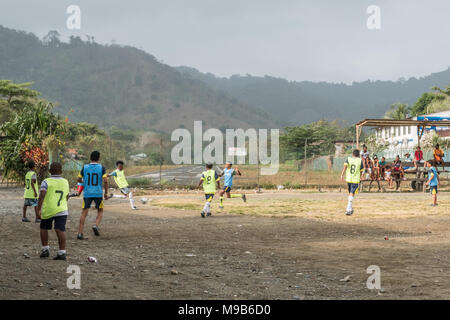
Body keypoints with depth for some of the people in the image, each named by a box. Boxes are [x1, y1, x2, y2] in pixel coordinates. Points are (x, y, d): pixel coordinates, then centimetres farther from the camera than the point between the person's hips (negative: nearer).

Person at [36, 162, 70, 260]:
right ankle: (62, 252, -15)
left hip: (47, 210, -2)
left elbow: (42, 195, -15)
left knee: (44, 228, 18)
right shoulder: (65, 182, 11)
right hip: (62, 210, 2)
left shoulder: (46, 182, -3)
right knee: (60, 230, -7)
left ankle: (45, 249, 19)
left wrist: (39, 209, -17)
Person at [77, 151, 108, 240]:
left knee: (84, 213, 4)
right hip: (98, 193, -1)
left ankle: (80, 233, -1)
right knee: (100, 211, 17)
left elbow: (79, 179, 8)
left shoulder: (85, 167, 2)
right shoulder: (101, 168, -3)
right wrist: (106, 193, 1)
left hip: (87, 193, 1)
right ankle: (96, 225, -9)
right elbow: (105, 181, -9)